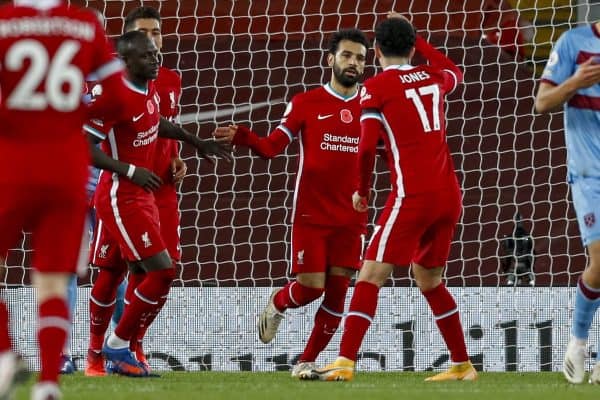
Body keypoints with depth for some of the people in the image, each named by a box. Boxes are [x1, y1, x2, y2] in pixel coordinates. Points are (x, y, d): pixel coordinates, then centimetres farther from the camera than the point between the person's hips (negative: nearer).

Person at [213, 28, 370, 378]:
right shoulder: (305, 104, -1)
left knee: (337, 292, -1)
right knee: (310, 287, -7)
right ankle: (276, 306, 29)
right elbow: (272, 147, -4)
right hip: (311, 215, -2)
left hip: (351, 219, 2)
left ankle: (307, 362, 14)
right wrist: (241, 136, -20)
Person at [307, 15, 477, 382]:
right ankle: (462, 366, 21)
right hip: (450, 193, 6)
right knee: (429, 279, 20)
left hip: (412, 196, -6)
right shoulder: (433, 79, 14)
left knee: (372, 274, -7)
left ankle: (345, 363, -18)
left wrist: (362, 191, 6)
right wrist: (415, 37, 41)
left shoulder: (376, 87, -2)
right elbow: (455, 72, 39)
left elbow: (367, 148, -10)